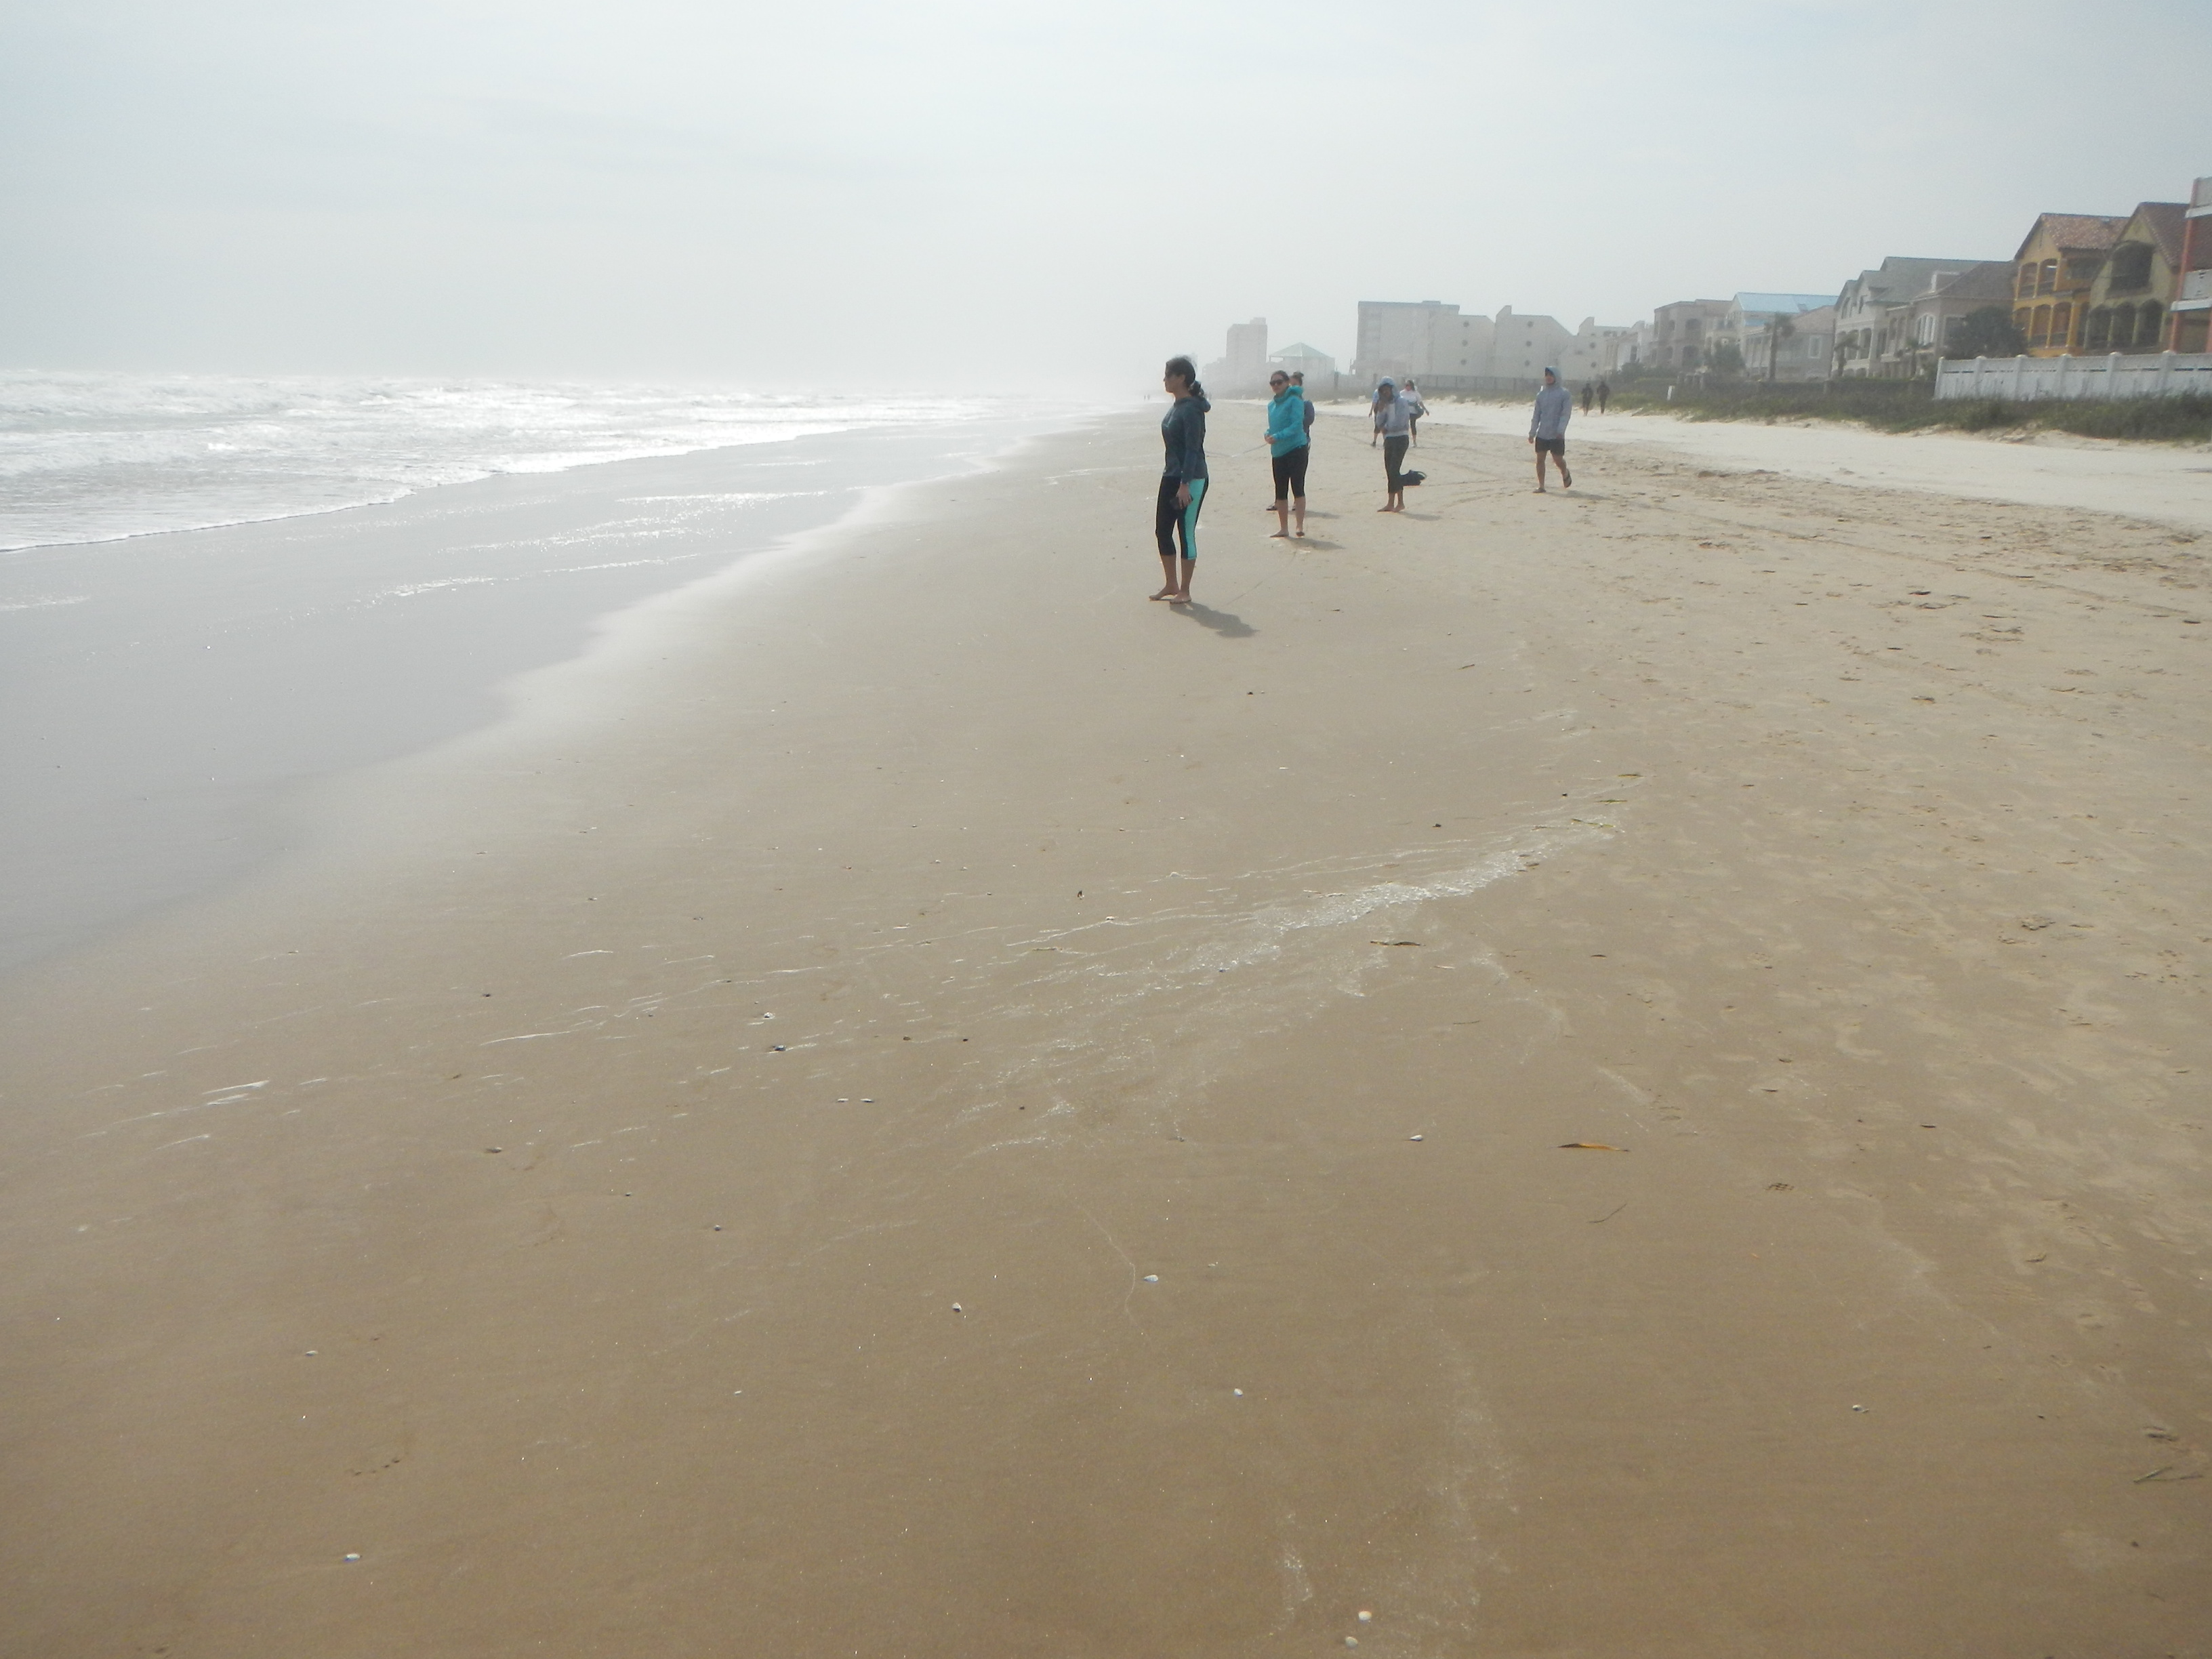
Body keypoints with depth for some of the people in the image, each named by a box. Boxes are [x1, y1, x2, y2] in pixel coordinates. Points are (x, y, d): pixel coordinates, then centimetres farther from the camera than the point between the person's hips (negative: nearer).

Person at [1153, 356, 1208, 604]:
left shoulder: (1191, 409, -17)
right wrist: (1174, 479, 19)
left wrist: (1185, 484, -24)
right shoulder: (1176, 406, 11)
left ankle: (1184, 591, 8)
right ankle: (1171, 585, 23)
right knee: (1162, 530, 11)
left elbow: (1193, 449, -20)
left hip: (1191, 479, -10)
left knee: (1186, 533, -1)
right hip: (1171, 476, 10)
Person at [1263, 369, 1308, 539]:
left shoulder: (1295, 400, -8)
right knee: (1280, 491, 8)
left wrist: (1277, 437, -24)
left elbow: (1296, 425, -16)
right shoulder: (1272, 404, 14)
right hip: (1278, 453, 7)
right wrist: (1268, 434, -1)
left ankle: (1300, 527, -6)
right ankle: (1283, 528, 15)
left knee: (1297, 489, -8)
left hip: (1296, 450, -7)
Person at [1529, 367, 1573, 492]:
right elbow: (1536, 415, 13)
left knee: (1559, 460, 4)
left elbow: (1566, 414, -9)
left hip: (1556, 435, -4)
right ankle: (1541, 486, 5)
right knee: (1540, 459, -1)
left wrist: (1560, 430, -21)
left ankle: (1565, 474, 35)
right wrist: (1532, 432, 7)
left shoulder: (1565, 394, -4)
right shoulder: (1541, 395, 10)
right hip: (1542, 434, 4)